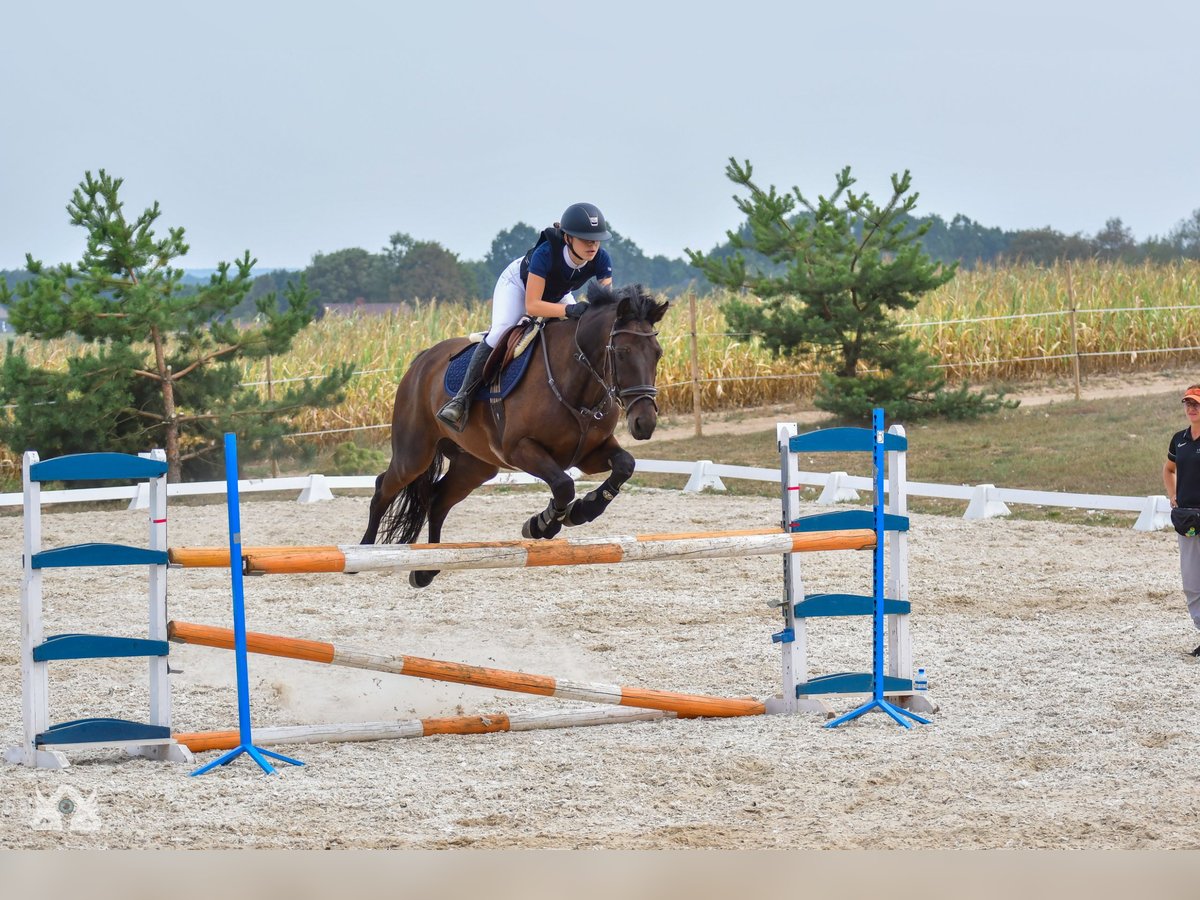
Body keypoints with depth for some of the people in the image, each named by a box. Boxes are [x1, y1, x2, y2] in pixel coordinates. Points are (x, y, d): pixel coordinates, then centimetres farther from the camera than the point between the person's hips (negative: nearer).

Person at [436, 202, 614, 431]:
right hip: (519, 284, -6)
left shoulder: (601, 259, -30)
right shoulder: (546, 253, -42)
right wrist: (568, 310, -58)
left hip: (557, 295, 6)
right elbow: (531, 306, -43)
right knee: (500, 331, -28)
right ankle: (462, 397, -28)